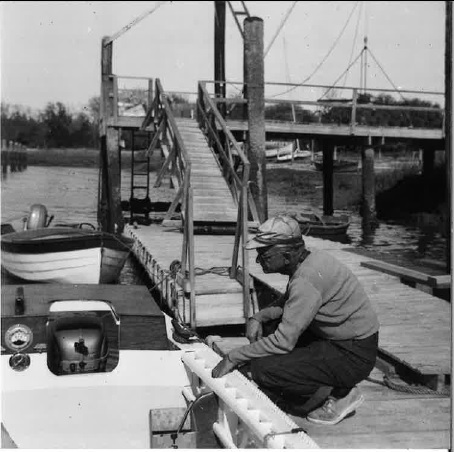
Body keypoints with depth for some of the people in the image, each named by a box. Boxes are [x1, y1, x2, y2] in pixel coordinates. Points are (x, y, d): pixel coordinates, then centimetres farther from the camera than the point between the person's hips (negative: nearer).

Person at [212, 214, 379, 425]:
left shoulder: (306, 280, -27)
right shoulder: (308, 258, 2)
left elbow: (284, 342, -26)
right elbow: (287, 303, 18)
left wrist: (233, 357, -17)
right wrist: (258, 317, -1)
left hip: (353, 355, -10)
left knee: (263, 369, -18)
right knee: (266, 329, 9)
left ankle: (340, 394, -1)